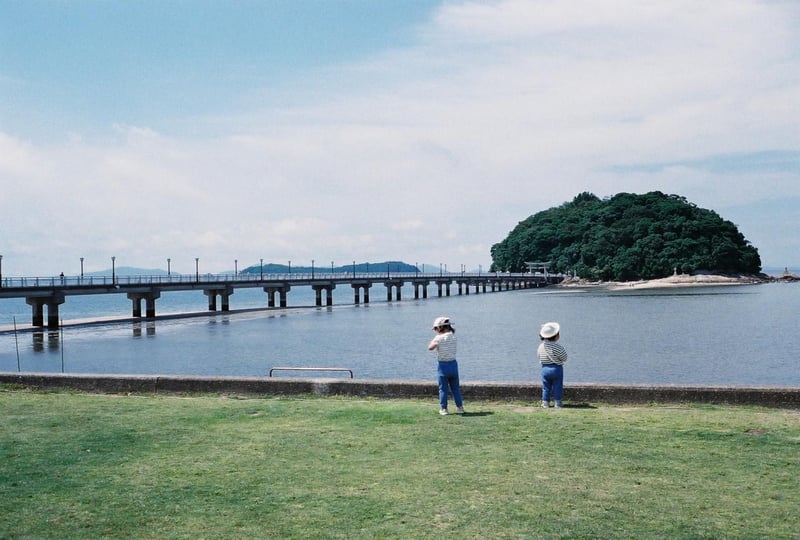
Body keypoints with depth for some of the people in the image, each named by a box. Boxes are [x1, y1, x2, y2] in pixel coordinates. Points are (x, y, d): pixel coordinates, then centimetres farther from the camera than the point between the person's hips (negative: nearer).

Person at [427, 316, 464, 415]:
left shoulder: (439, 338, -13)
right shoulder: (453, 336, 2)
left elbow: (430, 347, -18)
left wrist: (434, 338, -6)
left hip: (443, 365, -4)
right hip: (453, 364, 4)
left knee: (443, 389, 5)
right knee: (455, 388, 14)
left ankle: (443, 409, 6)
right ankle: (459, 407, 16)